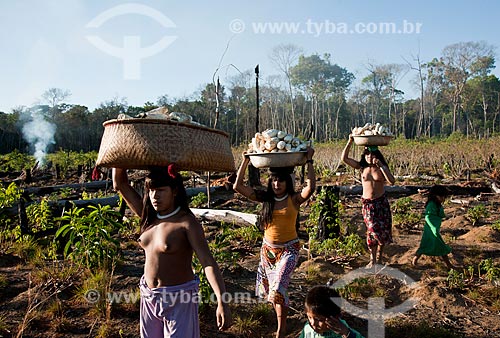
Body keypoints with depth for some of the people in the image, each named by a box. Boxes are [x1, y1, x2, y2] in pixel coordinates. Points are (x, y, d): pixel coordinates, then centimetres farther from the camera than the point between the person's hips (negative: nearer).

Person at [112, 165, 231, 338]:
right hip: (149, 297, 6)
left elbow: (208, 262, -26)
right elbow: (120, 184, 3)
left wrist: (222, 302, -35)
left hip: (179, 298, -6)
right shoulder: (149, 217, 0)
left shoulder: (186, 222, -19)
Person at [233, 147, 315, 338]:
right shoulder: (265, 198, -3)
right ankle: (281, 314, 47)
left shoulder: (294, 199, -10)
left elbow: (311, 187, -30)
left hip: (288, 249, -4)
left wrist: (309, 160, -27)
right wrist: (245, 161, -11)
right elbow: (238, 186, -9)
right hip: (268, 249, 4)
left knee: (278, 287, -14)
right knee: (271, 287, 17)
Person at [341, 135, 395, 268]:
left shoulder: (382, 168, -3)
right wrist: (350, 142, -15)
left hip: (382, 202, 0)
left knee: (383, 230, 5)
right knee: (373, 229, -8)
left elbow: (392, 181, -20)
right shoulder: (362, 167, 0)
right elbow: (344, 158, -7)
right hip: (367, 203, 0)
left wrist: (381, 166, -25)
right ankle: (372, 259, 8)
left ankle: (378, 258, 22)